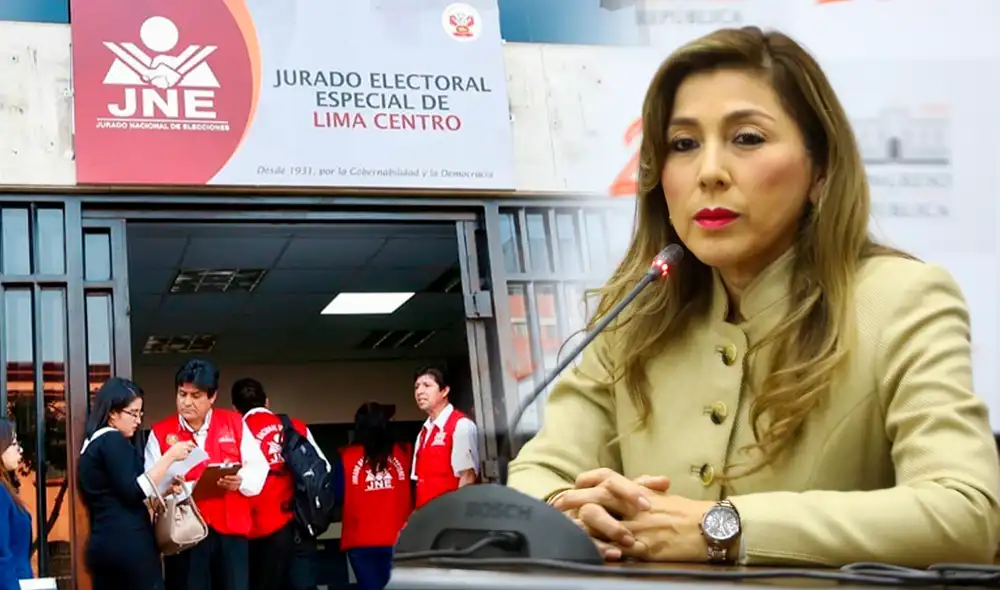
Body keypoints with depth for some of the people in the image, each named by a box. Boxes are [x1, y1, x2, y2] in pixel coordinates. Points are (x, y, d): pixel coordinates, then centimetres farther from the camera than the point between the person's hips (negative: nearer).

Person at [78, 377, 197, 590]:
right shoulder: (113, 440, -10)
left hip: (103, 543, 9)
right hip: (128, 543, -9)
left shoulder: (92, 442, 18)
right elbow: (134, 492, -17)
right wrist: (169, 456, -13)